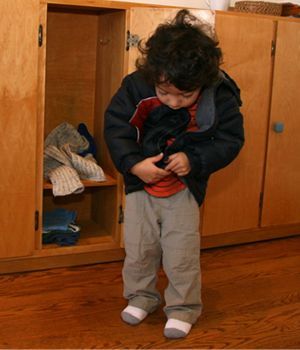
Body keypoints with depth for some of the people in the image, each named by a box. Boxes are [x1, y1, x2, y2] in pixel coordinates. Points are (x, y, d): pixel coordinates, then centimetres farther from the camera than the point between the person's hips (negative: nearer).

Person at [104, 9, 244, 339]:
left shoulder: (220, 98, -20)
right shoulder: (136, 87, -19)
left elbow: (230, 140, -10)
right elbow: (115, 127, -11)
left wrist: (194, 160, -25)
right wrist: (133, 164, -23)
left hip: (185, 186, -1)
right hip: (141, 182, 2)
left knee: (182, 253, 3)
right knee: (138, 248, 13)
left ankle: (183, 307, 26)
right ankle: (141, 296, 37)